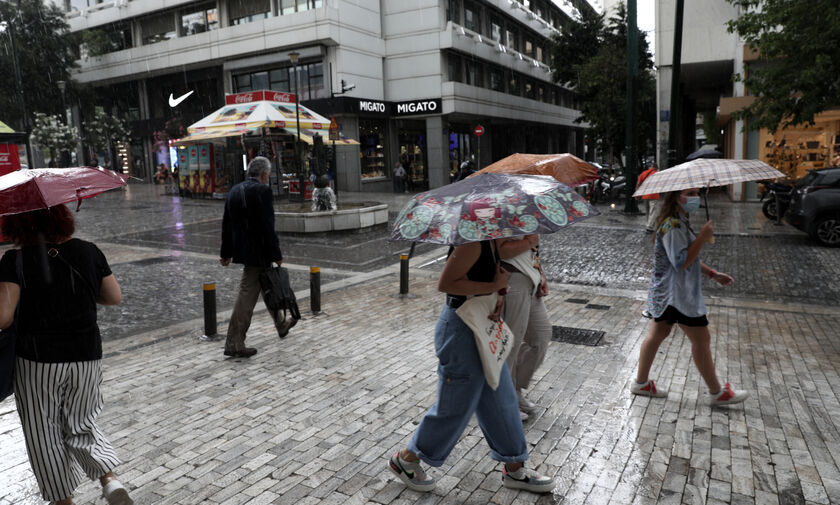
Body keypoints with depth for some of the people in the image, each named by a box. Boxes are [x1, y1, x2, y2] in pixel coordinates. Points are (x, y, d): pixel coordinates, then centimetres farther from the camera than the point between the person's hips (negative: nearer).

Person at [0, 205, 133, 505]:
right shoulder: (88, 252, -3)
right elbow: (115, 298, 6)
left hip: (38, 362, -3)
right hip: (87, 358, 4)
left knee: (44, 434, 16)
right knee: (81, 426, 21)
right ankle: (110, 480, 4)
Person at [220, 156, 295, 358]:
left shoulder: (234, 190, 9)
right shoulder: (262, 190, -15)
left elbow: (226, 224, 13)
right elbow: (267, 226, -20)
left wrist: (226, 253, 19)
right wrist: (277, 254, -14)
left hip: (241, 249, 9)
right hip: (257, 251, -9)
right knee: (247, 296, -3)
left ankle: (281, 325, 40)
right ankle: (234, 344, 2)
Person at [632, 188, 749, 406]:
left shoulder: (679, 222, 13)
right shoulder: (673, 226, -21)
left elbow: (690, 258, 22)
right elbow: (681, 261, -27)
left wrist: (712, 274, 16)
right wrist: (703, 237, -23)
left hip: (664, 292, 10)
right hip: (677, 294, -10)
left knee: (657, 334, 15)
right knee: (701, 340, 2)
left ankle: (641, 382, 24)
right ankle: (716, 392, 17)